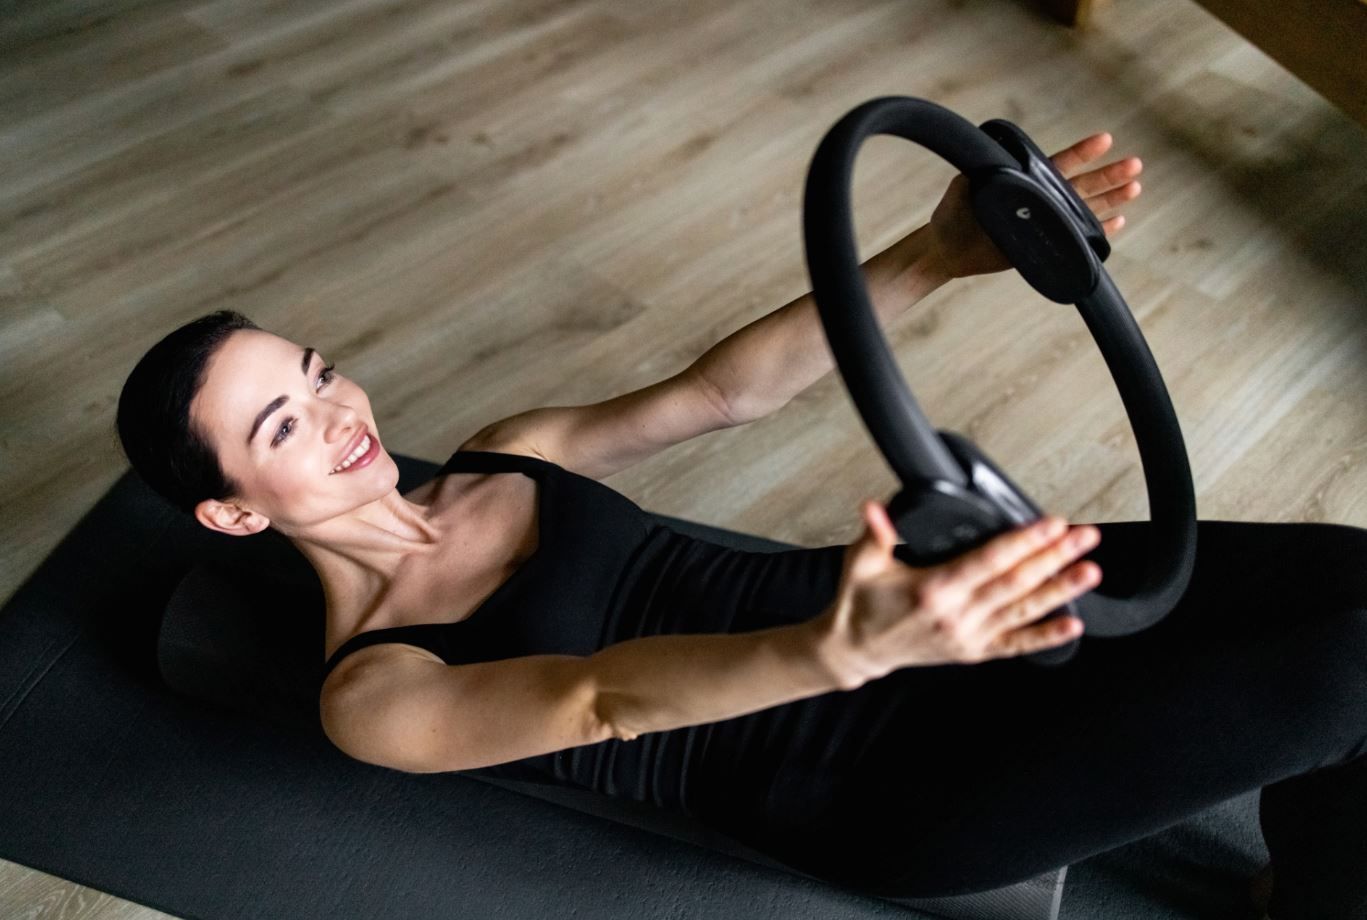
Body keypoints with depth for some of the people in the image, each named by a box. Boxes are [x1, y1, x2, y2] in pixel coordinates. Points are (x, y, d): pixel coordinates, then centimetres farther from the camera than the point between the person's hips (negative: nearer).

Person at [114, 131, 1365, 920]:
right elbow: (599, 698, -28)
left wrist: (937, 255, -12)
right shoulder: (372, 698, -8)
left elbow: (722, 390, 2)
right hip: (866, 781, -6)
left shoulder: (504, 457, 11)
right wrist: (841, 653, -48)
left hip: (870, 594, 7)